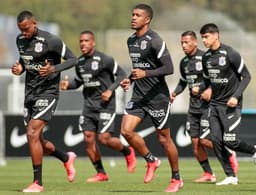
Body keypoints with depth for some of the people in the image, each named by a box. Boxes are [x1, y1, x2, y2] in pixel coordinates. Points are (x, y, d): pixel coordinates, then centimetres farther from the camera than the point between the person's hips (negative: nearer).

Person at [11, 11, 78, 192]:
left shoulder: (51, 40, -14)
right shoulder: (20, 40, 7)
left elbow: (72, 59, -9)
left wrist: (53, 69, -24)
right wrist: (19, 68, 1)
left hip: (47, 93, -8)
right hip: (30, 94, 8)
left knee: (32, 134, -19)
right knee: (36, 140, 11)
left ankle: (38, 182, -12)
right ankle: (67, 158, 38)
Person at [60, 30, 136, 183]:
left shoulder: (104, 60, -11)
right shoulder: (80, 62, 8)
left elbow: (121, 75, -6)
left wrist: (110, 90, -17)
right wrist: (68, 85, 1)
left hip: (105, 104, -6)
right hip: (89, 105, 6)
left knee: (104, 138, -12)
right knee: (88, 138, -1)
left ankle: (128, 152, 18)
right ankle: (101, 173, 10)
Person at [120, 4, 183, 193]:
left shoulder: (155, 41, -14)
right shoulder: (131, 40, 11)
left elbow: (169, 68, -19)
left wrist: (145, 73, -28)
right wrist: (130, 79, 9)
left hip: (157, 96, -7)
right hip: (138, 95, 7)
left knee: (164, 138, 1)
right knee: (126, 130, -10)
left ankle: (176, 179, 16)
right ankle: (151, 161, 12)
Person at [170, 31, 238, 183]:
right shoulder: (184, 62, 11)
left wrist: (200, 88, -22)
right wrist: (175, 93, 7)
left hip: (208, 104, -7)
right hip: (194, 106, 7)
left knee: (204, 140, -12)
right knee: (195, 142, 1)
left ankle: (230, 155, 12)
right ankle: (208, 174, 11)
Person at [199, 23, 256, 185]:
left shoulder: (230, 54, -13)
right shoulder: (206, 57, 7)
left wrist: (236, 96, -19)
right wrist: (208, 90, 4)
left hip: (230, 105, -6)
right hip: (215, 104, 6)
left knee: (230, 141, -13)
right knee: (216, 141, -3)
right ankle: (231, 176, 4)